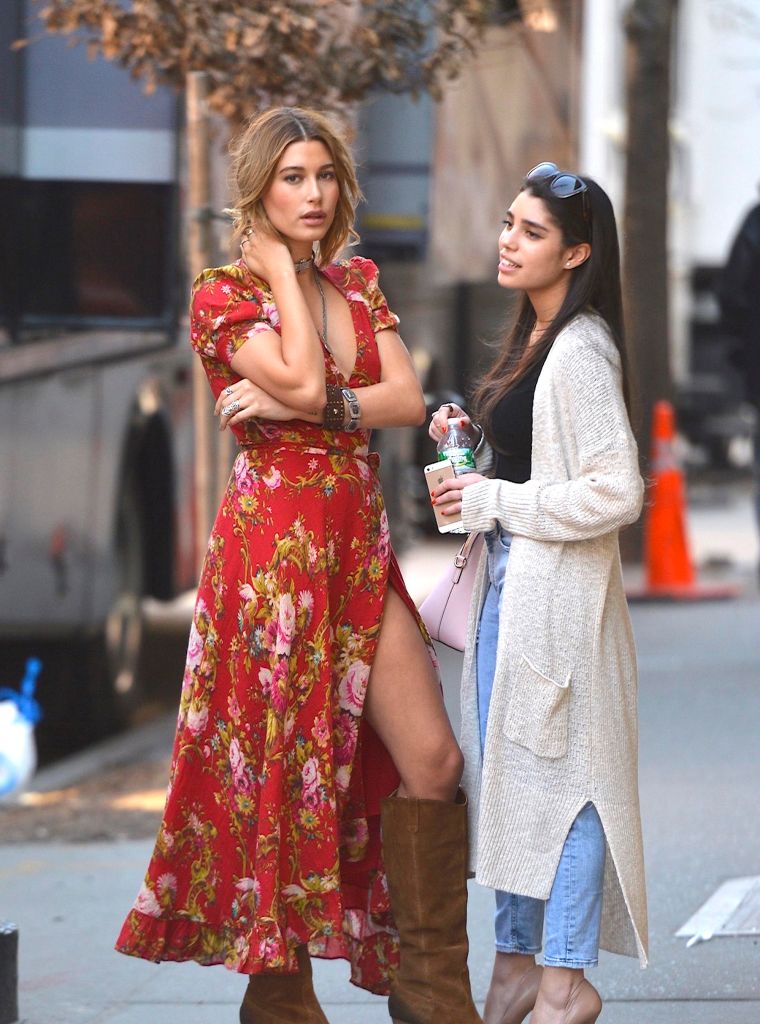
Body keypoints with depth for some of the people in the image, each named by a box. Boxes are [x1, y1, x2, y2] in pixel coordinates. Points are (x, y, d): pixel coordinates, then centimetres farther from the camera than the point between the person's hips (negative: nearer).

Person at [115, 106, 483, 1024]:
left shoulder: (357, 284, 14)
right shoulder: (224, 294, -4)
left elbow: (408, 398, 1)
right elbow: (304, 379, -19)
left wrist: (301, 408, -13)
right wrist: (280, 265, -8)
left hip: (361, 546, 6)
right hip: (274, 537, -5)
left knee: (433, 760, -2)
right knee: (281, 764, 0)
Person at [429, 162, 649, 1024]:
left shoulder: (582, 351, -16)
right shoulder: (533, 340, 13)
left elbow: (615, 491, -21)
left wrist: (494, 503, -16)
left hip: (557, 588, -10)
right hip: (508, 581, 10)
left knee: (554, 770, -5)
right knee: (503, 771, 12)